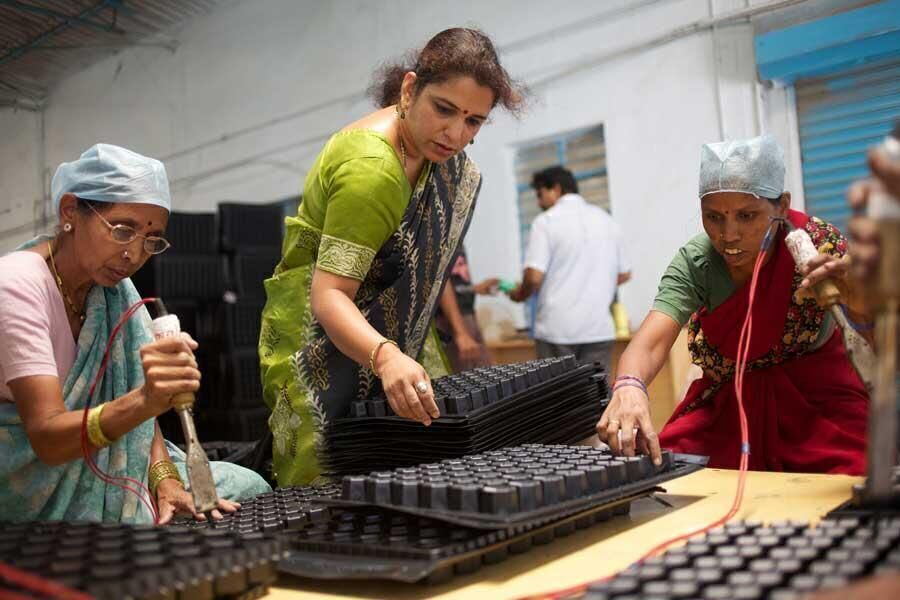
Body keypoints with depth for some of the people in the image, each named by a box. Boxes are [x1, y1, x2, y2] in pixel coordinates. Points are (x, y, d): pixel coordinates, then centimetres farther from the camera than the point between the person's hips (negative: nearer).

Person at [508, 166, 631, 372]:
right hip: (600, 329, 4)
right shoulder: (607, 220, 12)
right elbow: (624, 274, 16)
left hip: (557, 329, -4)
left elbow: (534, 276, -12)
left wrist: (519, 294, 8)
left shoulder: (546, 221, -4)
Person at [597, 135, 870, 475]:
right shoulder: (695, 262, -17)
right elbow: (650, 342, -30)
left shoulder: (819, 246, -19)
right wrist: (628, 388, -53)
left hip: (819, 407, -1)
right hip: (728, 410, 2)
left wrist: (860, 301, -46)